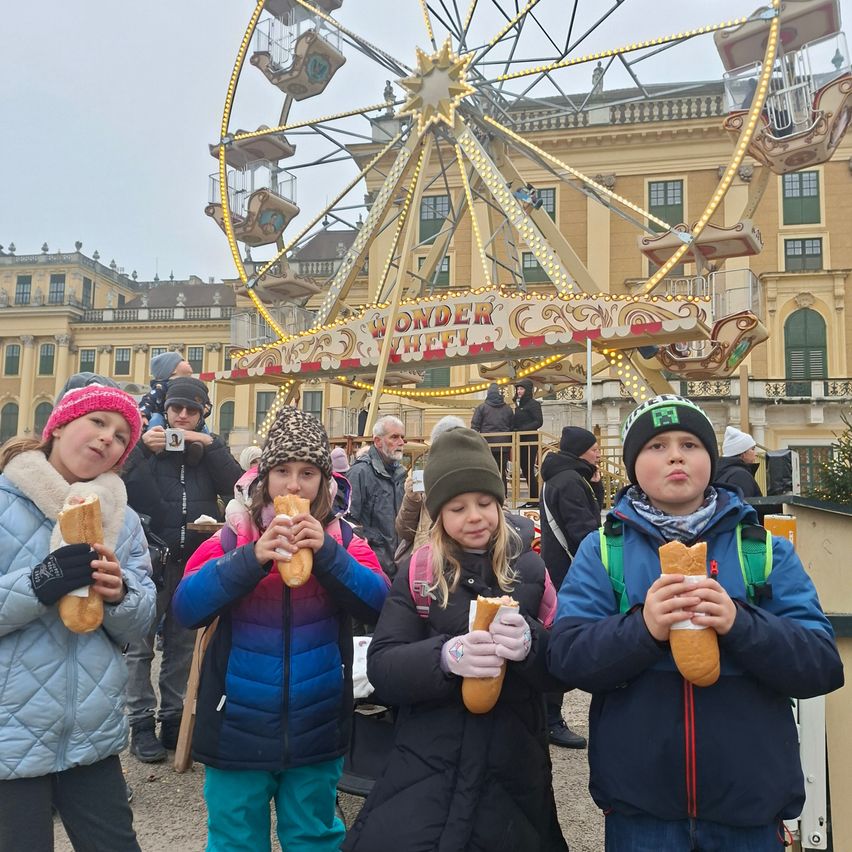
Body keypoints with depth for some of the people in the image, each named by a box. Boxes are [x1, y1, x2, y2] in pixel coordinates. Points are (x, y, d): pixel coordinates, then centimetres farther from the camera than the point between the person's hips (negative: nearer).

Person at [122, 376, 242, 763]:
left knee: (183, 645, 11)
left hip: (195, 560, 2)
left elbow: (236, 486, -6)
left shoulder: (211, 447, 9)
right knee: (141, 645, 1)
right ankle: (141, 723, 12)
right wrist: (142, 449, -18)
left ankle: (173, 718, 23)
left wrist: (210, 446, -13)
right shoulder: (147, 440, 3)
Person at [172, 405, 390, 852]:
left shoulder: (343, 540, -2)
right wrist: (251, 558, -28)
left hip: (315, 732, 1)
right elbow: (186, 608, -15)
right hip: (238, 729, 0)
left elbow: (378, 605, -13)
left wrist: (328, 553, -26)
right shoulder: (233, 539, -5)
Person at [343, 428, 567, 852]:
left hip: (513, 771, 1)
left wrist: (530, 643, -26)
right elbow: (381, 668, -8)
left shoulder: (531, 569, -2)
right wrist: (445, 656, -28)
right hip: (427, 770, 0)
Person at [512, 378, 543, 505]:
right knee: (524, 470, 8)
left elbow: (539, 422, -15)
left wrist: (523, 429, -21)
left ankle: (534, 499, 0)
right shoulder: (518, 405, 17)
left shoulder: (533, 404, -7)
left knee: (529, 470, -7)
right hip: (521, 441, 8)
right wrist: (513, 431, 3)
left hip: (530, 441, -8)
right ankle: (532, 499, 14)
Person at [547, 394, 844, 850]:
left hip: (750, 805, 2)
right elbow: (566, 657, -10)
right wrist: (642, 628, -27)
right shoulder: (601, 549, -2)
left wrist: (740, 625, -24)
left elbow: (823, 666, -6)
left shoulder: (768, 550, 1)